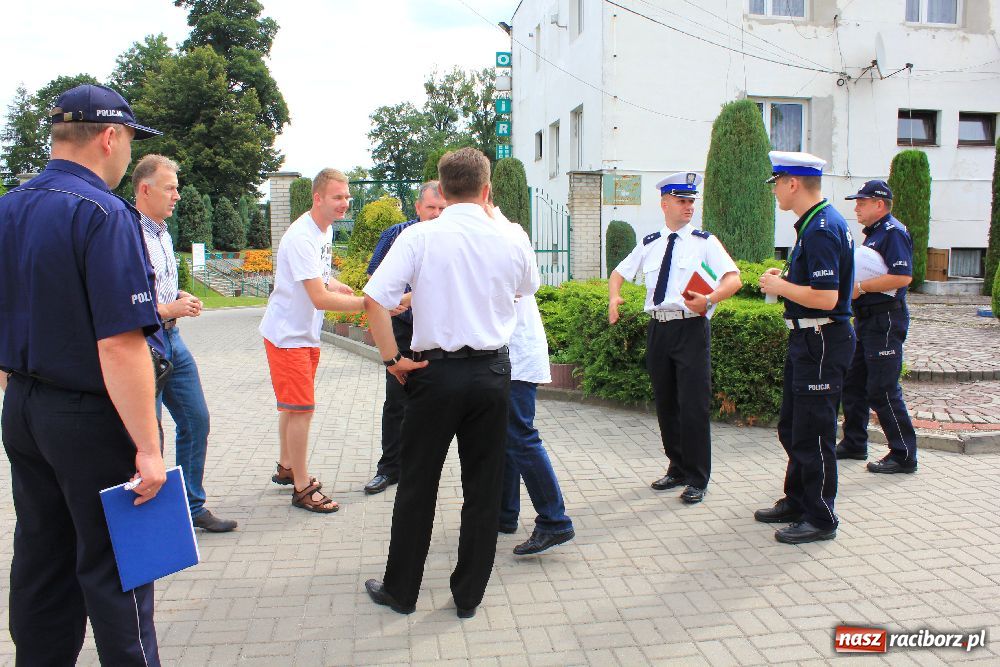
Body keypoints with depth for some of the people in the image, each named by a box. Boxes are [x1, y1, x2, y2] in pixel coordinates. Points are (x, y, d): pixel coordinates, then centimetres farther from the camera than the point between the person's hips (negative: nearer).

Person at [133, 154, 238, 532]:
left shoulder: (162, 232, 14)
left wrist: (181, 298, 7)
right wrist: (168, 309, -18)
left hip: (171, 338, 9)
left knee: (196, 421, 12)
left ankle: (192, 506, 25)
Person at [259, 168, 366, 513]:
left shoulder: (326, 228, 6)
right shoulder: (301, 237, -25)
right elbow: (320, 298, -32)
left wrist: (348, 290, 0)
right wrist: (370, 303, -37)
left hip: (307, 334, 9)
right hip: (287, 335, -9)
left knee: (293, 406, 20)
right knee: (301, 407, -6)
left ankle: (286, 467, 37)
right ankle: (302, 487, 5)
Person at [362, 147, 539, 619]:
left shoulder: (421, 236, -7)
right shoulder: (510, 240, 0)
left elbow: (374, 299, -16)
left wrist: (392, 358, -5)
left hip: (436, 371, -2)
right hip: (493, 372, 2)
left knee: (417, 484, 12)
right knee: (483, 487, 13)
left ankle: (401, 590, 27)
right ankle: (469, 595, 24)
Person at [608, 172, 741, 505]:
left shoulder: (704, 241, 1)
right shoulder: (649, 244, 13)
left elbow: (734, 279, -9)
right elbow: (619, 272, 21)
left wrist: (709, 299, -26)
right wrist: (614, 296, 0)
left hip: (691, 329, -4)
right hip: (658, 328, 5)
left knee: (693, 406, -6)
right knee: (665, 404, 13)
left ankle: (697, 480, 8)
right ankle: (677, 469, 29)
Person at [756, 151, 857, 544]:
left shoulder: (822, 230, -20)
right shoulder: (818, 223, 13)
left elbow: (825, 298, -28)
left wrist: (780, 286, -14)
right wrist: (786, 277, 10)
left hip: (822, 342, -11)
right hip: (808, 339, 11)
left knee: (812, 434, -1)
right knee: (791, 427, 19)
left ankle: (821, 519, 12)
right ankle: (797, 502, 33)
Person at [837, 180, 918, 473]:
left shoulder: (893, 232, -13)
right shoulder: (873, 233, 17)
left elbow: (903, 276, -25)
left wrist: (860, 287, -20)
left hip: (885, 321, -10)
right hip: (866, 318, 10)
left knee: (882, 391, -7)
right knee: (852, 383, 14)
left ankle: (904, 456, 2)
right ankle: (854, 444, 26)